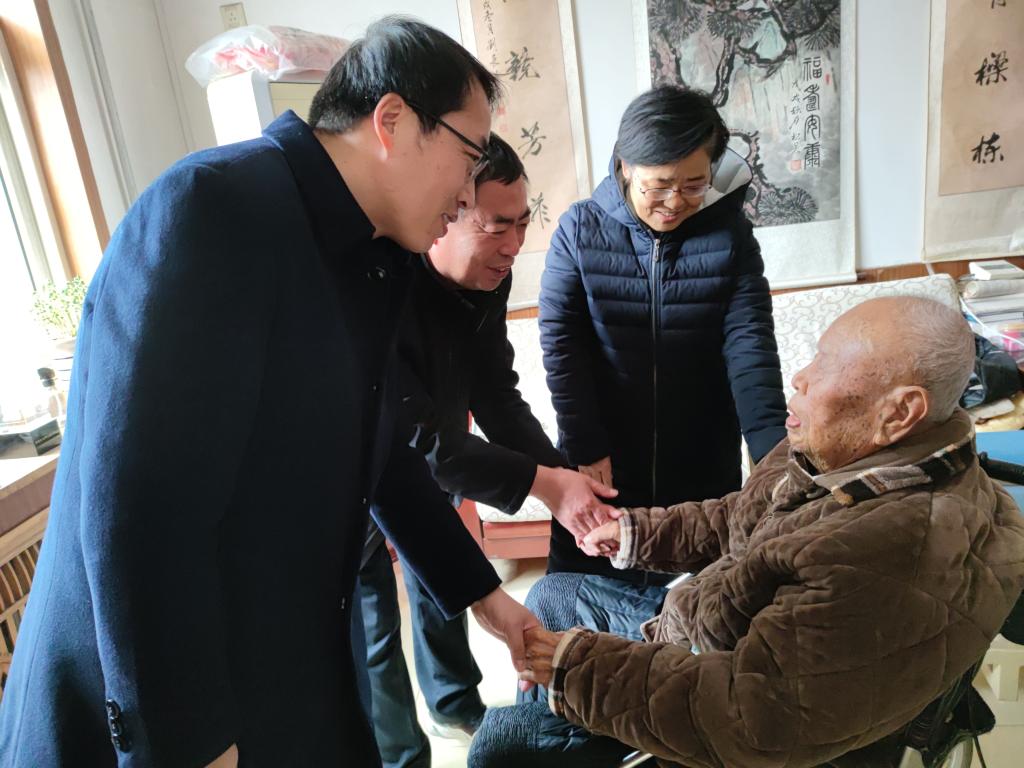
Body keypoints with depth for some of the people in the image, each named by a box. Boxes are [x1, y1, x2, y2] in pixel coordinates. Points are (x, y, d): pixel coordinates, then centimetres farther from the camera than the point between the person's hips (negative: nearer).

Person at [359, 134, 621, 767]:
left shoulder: (487, 275, -15)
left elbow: (497, 397, -11)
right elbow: (419, 439, -35)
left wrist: (565, 480, -22)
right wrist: (543, 482, -34)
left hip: (431, 457, 7)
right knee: (372, 627, 2)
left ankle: (457, 704, 46)